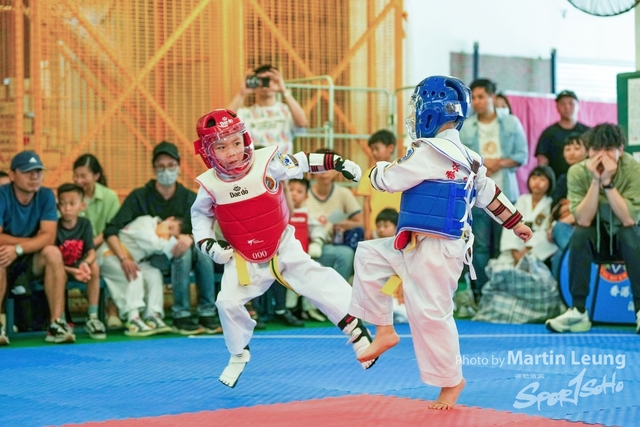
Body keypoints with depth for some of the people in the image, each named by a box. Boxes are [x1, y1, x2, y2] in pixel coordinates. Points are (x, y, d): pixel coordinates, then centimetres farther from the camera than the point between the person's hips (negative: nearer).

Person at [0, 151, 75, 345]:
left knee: (52, 252, -27)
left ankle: (56, 324, -28)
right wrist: (34, 242, -21)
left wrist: (18, 249, -32)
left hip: (33, 263, 3)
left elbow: (48, 236, -18)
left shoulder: (46, 196, -7)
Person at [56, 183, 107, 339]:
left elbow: (92, 252, -12)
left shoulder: (84, 224, -6)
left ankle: (92, 317, -20)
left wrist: (85, 263, -36)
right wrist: (73, 271, -33)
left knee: (94, 267, -26)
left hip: (78, 266, 3)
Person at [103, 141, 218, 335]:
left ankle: (207, 314, -24)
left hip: (178, 252, 3)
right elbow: (111, 231, -12)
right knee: (182, 251, -33)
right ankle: (180, 317, -31)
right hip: (149, 258, -2)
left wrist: (190, 237, -35)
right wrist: (124, 258, -30)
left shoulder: (190, 198, 3)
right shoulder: (139, 197, -4)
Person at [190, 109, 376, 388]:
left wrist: (337, 162, -18)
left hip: (282, 247, -2)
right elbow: (200, 214, 7)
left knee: (316, 281, -13)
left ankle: (356, 329, -1)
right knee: (227, 302, -4)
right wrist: (207, 243, -6)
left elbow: (302, 164, -9)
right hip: (243, 259, 2)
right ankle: (238, 355, 20)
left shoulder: (267, 163, -19)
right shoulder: (210, 184, -13)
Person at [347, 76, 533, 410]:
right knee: (369, 256, 12)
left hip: (433, 251, -10)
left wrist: (378, 169, 9)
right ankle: (384, 331, 16)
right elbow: (489, 193, 18)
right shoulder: (467, 158, 11)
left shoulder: (430, 151, -19)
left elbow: (391, 180, -15)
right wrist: (516, 222, 29)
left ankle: (451, 381, 8)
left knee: (429, 314, -4)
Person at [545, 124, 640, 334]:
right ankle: (578, 311, -24)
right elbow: (583, 221, -24)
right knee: (579, 235, -30)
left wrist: (607, 182, -34)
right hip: (597, 239, 1)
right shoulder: (578, 172, -16)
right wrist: (595, 181, -32)